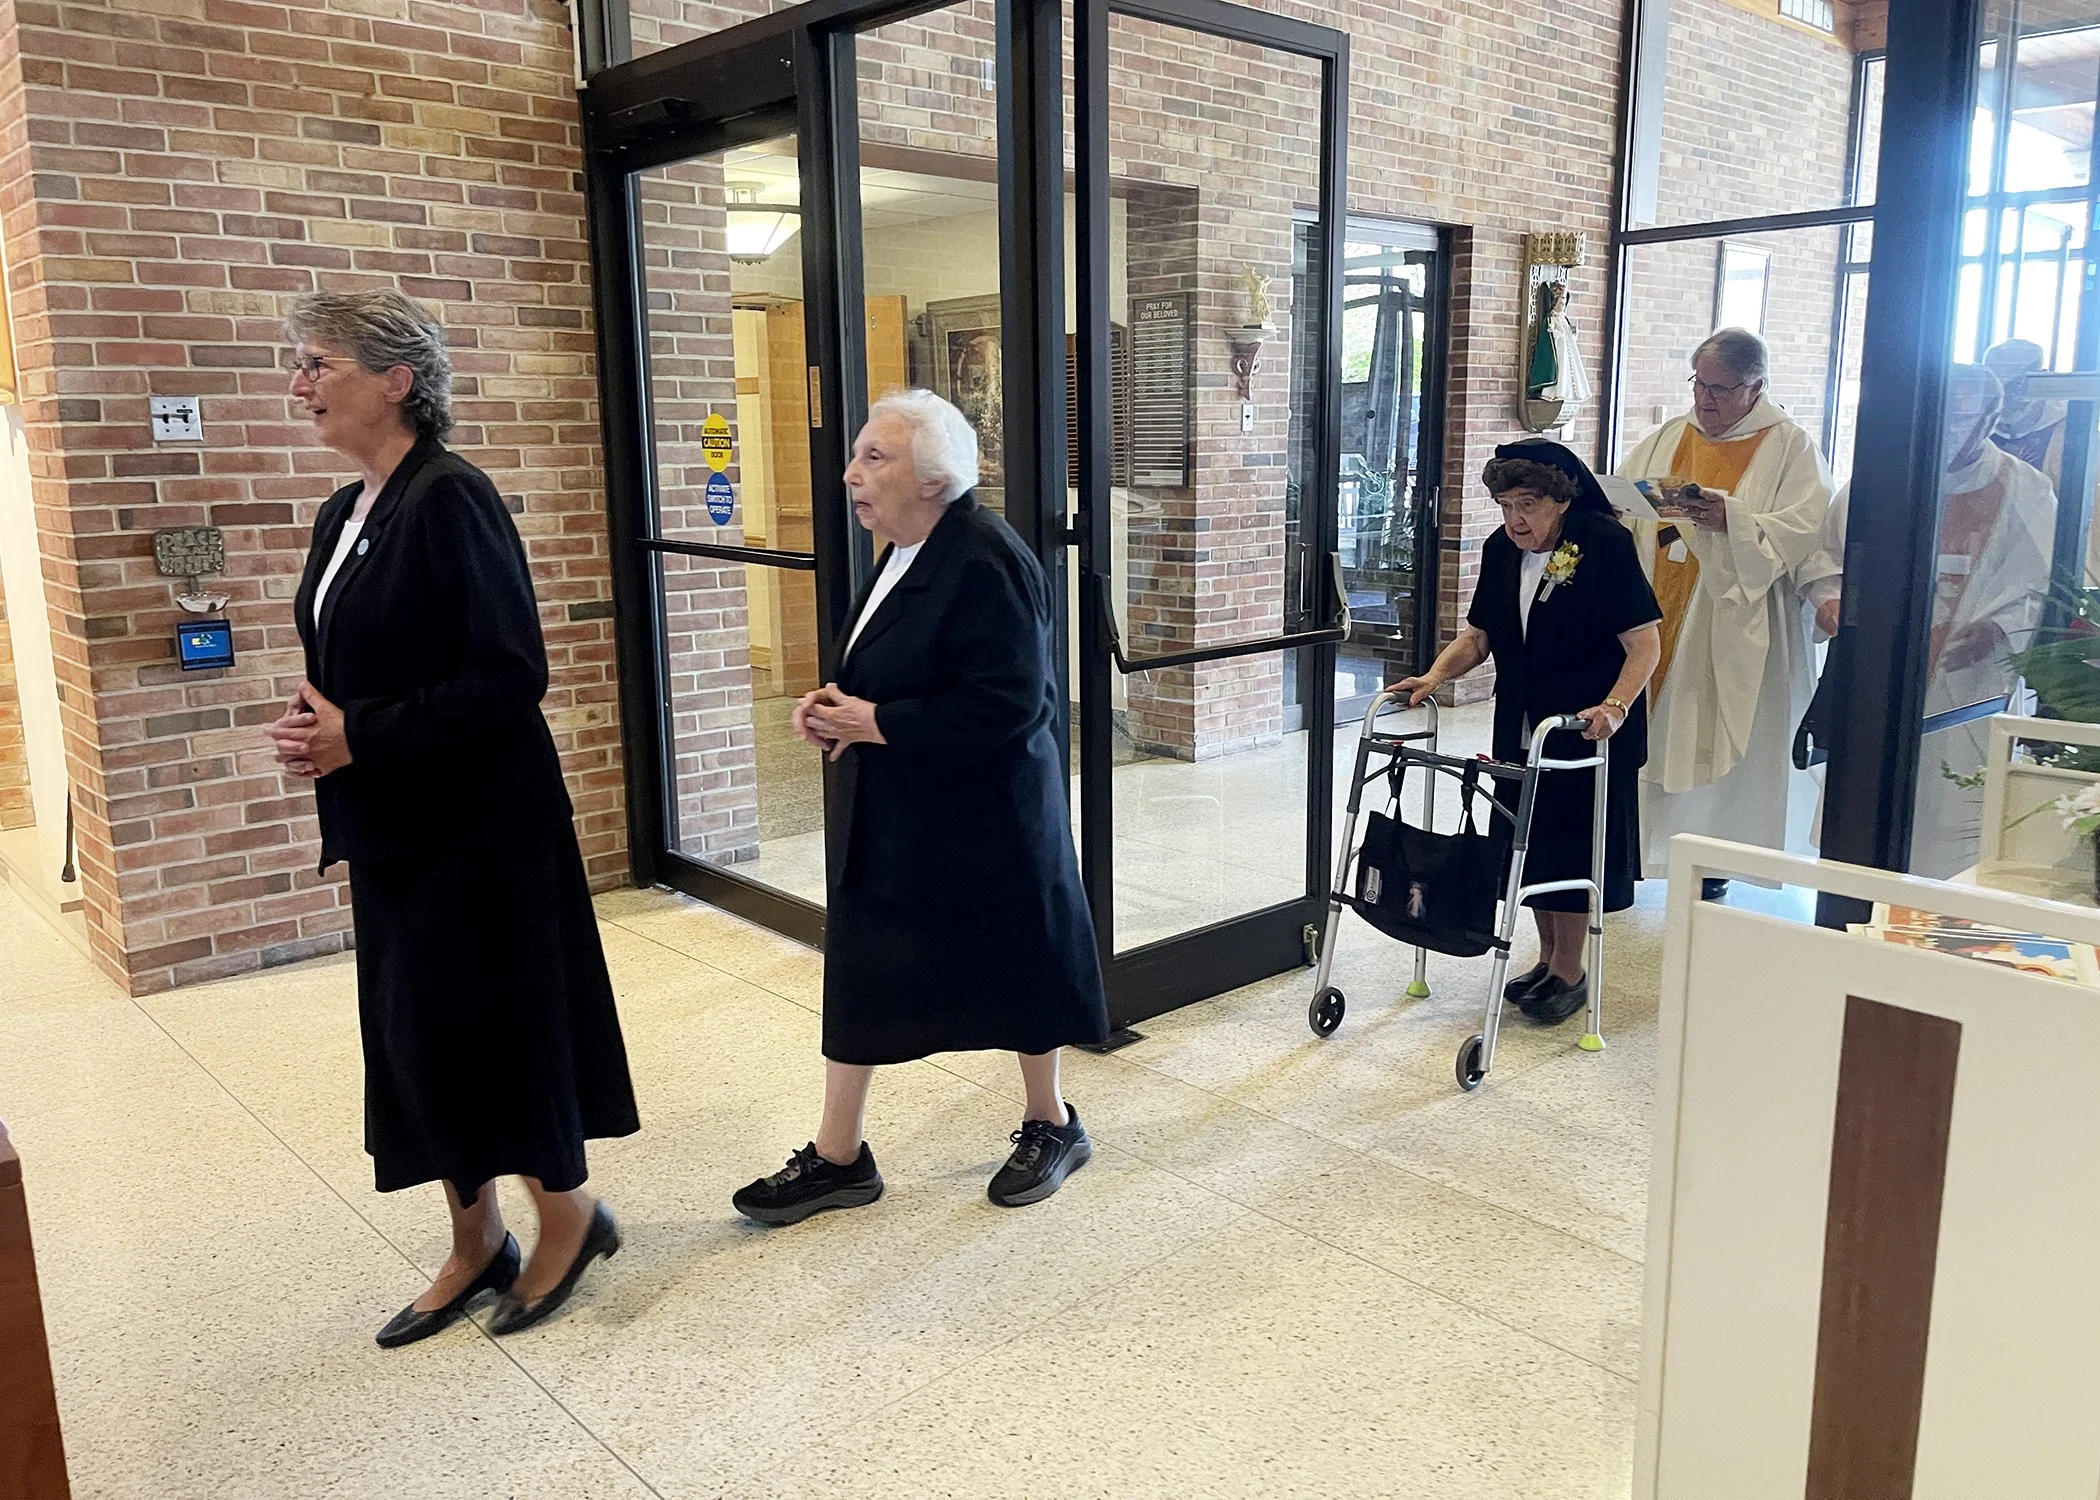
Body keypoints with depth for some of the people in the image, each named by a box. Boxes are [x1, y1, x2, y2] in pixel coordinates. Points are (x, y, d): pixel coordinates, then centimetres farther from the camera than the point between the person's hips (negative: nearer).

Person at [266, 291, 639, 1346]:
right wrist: (313, 729, 0)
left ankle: (569, 1213, 26)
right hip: (391, 826, 9)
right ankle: (476, 1245, 31)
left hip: (478, 824, -9)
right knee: (410, 1033, 14)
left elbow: (511, 675, -21)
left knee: (487, 1022, 3)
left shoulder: (451, 499, -16)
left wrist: (360, 738, -19)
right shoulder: (344, 513, 10)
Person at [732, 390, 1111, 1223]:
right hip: (891, 822, 9)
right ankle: (838, 1157, 24)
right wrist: (837, 703, 0)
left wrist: (874, 723, -22)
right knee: (859, 974, 11)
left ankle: (1052, 1126, 34)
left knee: (1014, 970, 10)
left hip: (980, 822, -9)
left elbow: (1005, 703, -27)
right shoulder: (908, 553, 7)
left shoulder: (983, 562, -22)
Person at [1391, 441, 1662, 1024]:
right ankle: (1547, 960, 28)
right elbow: (1478, 634, 7)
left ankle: (1569, 973, 15)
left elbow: (1645, 643, -17)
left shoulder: (1605, 543, -15)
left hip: (1587, 731, -6)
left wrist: (1615, 706, -31)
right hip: (1521, 727, 6)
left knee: (1571, 842, 0)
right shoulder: (1501, 551, 2)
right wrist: (1435, 676, -10)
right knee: (1530, 840, 11)